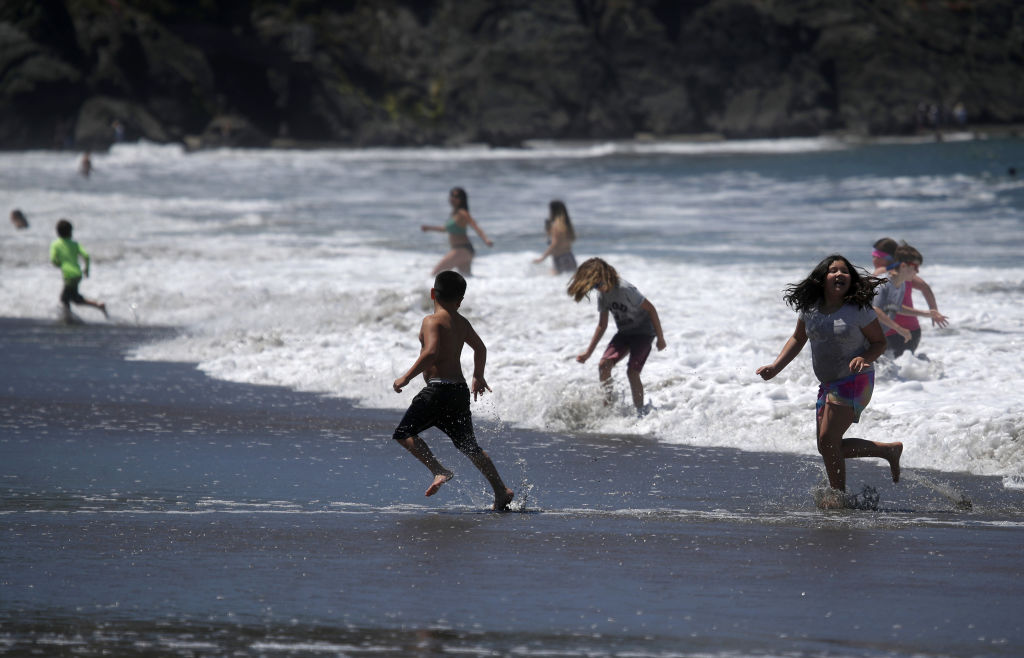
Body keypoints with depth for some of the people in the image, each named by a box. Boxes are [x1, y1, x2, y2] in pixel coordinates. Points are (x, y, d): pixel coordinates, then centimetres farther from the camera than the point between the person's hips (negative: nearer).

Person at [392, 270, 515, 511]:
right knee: (468, 445, 17)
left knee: (404, 433, -3)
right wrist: (478, 376, 46)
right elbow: (480, 348, 29)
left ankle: (439, 471, -17)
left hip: (439, 389, -8)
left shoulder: (432, 321, -9)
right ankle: (501, 490, 16)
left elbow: (431, 353, -25)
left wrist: (407, 377, -18)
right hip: (460, 390, 8)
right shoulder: (462, 323, 14)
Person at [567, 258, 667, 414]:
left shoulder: (625, 289, -26)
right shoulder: (602, 295, -2)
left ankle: (640, 411, -7)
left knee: (632, 371, -19)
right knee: (604, 364, -13)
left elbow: (650, 309, -19)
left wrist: (660, 338, -15)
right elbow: (602, 325, 8)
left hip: (643, 332, -7)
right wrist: (588, 352, 7)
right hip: (624, 333, 7)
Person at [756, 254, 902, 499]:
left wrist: (863, 358, -25)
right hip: (829, 384, 7)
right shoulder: (810, 308, 2)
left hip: (855, 382, -7)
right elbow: (798, 339, 16)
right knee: (827, 447, 10)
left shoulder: (859, 310, -13)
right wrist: (776, 367, 5)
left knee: (828, 440, -15)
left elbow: (879, 342, -5)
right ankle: (889, 451, 23)